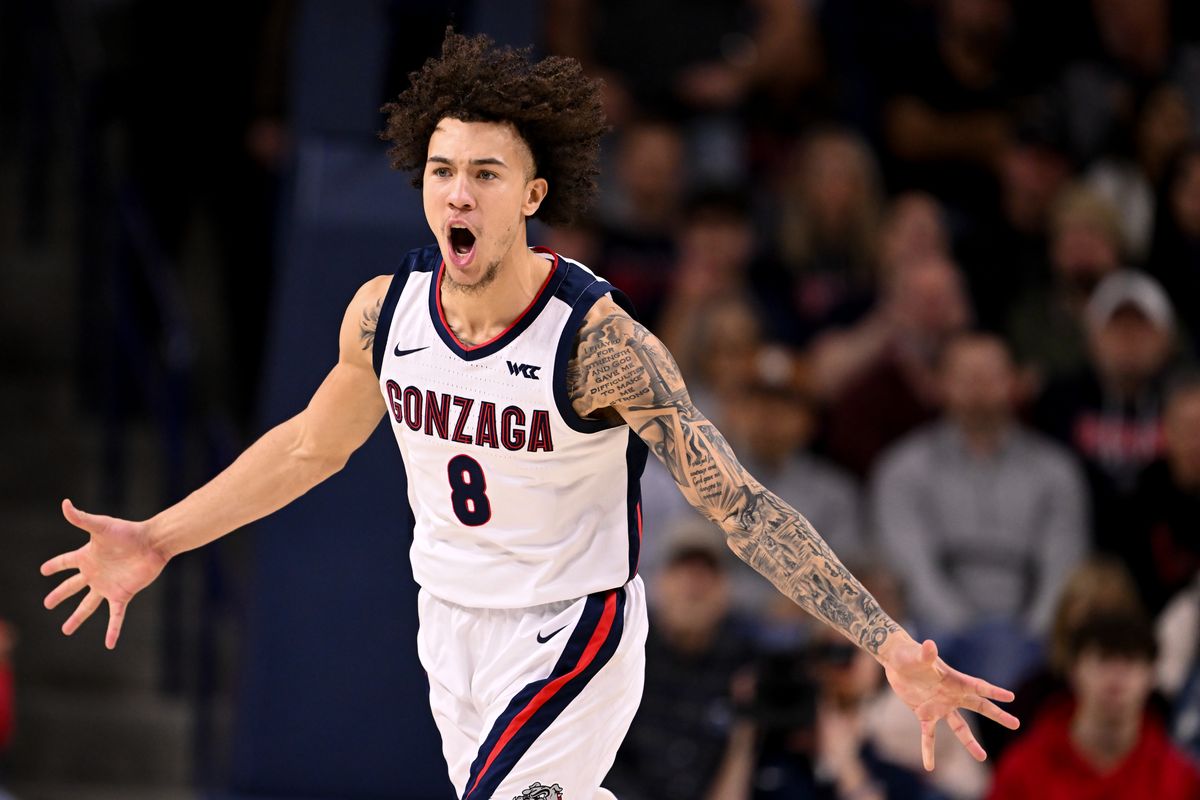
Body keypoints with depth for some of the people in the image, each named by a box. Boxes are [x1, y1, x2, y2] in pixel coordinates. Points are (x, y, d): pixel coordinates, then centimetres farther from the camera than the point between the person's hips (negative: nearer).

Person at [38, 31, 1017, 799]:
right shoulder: (386, 309, -10)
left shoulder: (598, 341, -25)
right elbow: (311, 444, 11)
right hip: (451, 619, 6)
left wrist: (892, 647, -32)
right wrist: (158, 540, 12)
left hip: (570, 631, -6)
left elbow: (741, 504, -24)